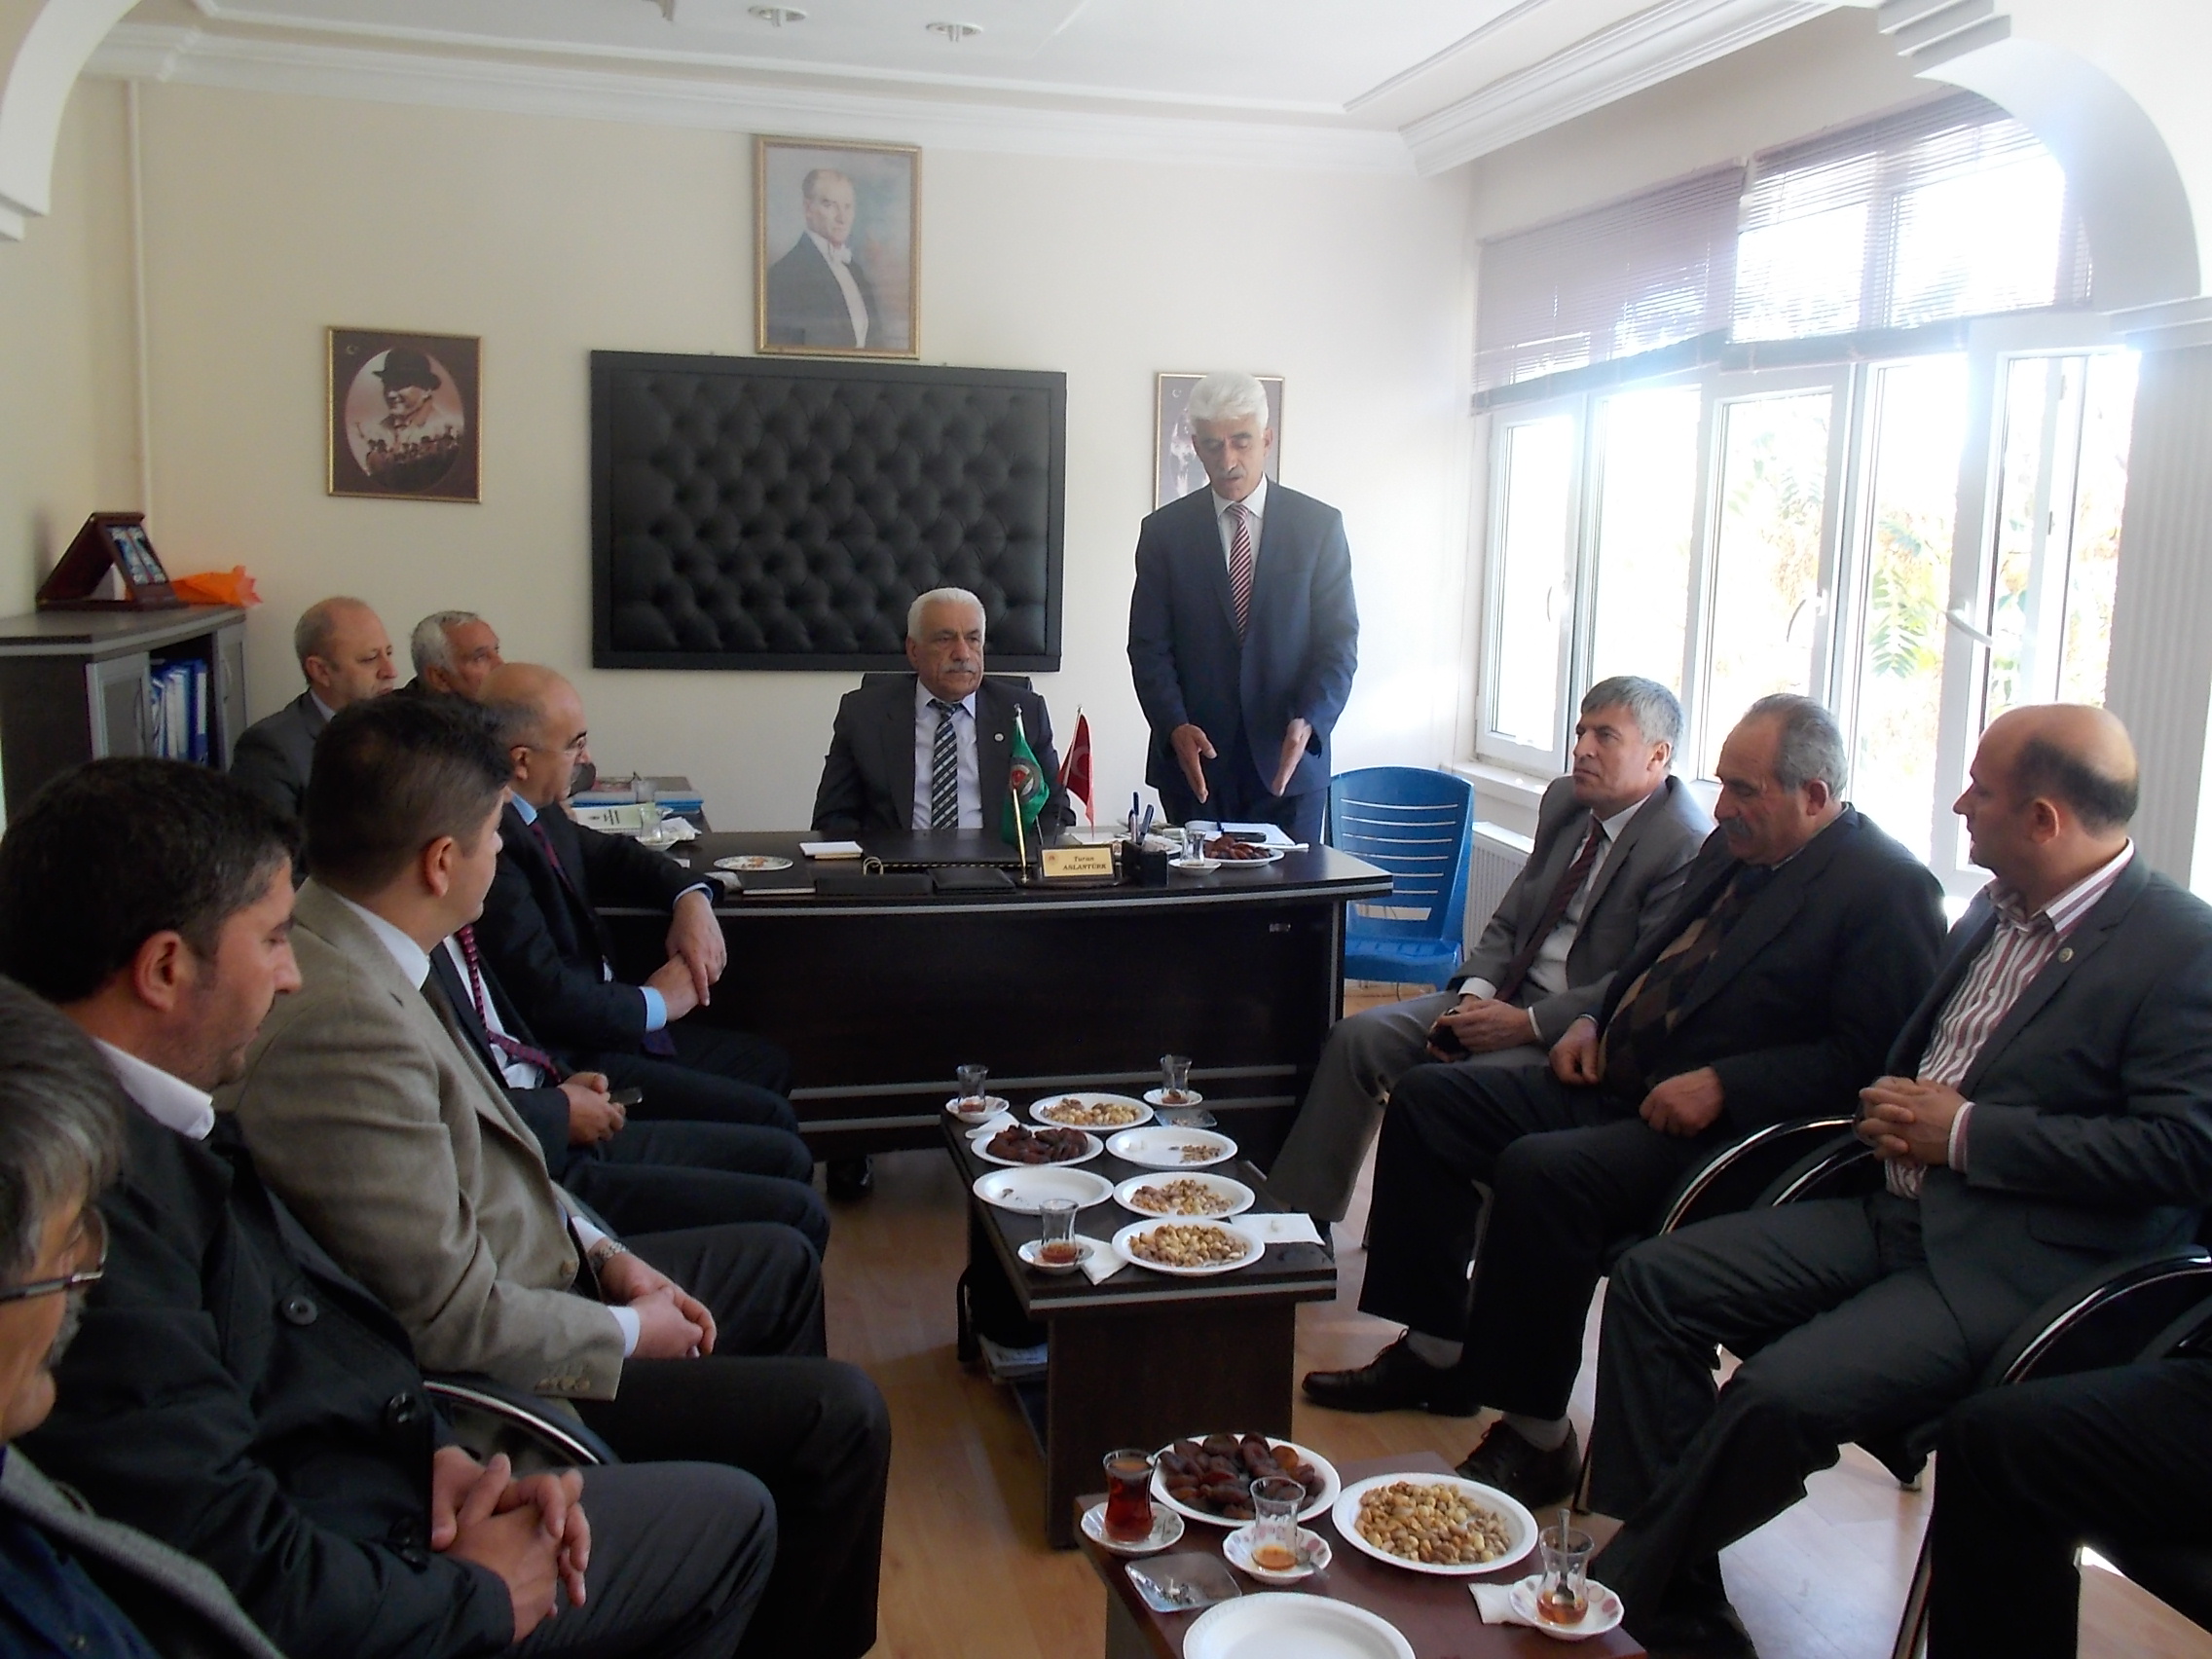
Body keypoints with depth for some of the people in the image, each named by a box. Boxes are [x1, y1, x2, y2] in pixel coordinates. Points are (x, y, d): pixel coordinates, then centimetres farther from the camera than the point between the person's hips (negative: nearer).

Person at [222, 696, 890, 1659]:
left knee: (781, 1261, 23)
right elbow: (454, 1320, -28)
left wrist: (604, 1253, 5)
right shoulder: (346, 1021, -32)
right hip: (487, 1378, -10)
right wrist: (631, 1334, -12)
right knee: (840, 1415, -11)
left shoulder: (345, 953, 0)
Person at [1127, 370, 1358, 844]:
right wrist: (1175, 727, -15)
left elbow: (1339, 641, 1)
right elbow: (1149, 648, 1)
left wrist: (1308, 722, -16)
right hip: (1194, 758, 0)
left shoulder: (1319, 525, 3)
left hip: (1289, 760, 0)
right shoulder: (1165, 530, 5)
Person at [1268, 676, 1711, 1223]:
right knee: (1357, 1038, -5)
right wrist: (1474, 993, -4)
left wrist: (1527, 1024, -22)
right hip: (1507, 997, 8)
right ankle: (1297, 1215, 2)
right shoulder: (1564, 801, 10)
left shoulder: (1689, 846, -15)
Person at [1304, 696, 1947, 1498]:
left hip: (1721, 1128, -10)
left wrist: (1722, 1085, -23)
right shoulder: (1731, 849, 15)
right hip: (1613, 1083, 10)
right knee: (1426, 1098, 3)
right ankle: (1434, 1350, 10)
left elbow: (1868, 1056, -18)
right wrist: (1597, 1019, 10)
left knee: (1539, 1171, -32)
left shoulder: (1889, 888, -11)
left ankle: (1535, 1436, -15)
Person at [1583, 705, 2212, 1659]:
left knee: (1779, 1396, -27)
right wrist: (1894, 1111, 3)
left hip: (2018, 1261, -8)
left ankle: (1631, 1582, -2)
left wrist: (1966, 1132, -16)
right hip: (1902, 1215, 9)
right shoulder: (1995, 911, 14)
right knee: (1652, 1281, -5)